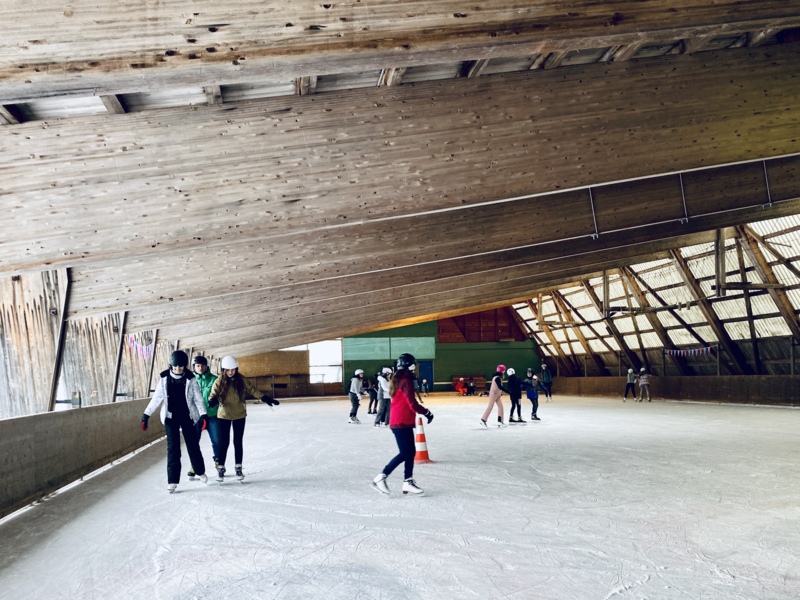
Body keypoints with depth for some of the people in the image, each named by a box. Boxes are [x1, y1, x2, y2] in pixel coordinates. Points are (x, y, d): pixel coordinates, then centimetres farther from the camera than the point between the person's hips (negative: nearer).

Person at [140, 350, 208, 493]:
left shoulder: (190, 379, -6)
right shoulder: (165, 379, -3)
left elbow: (198, 398, -6)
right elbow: (156, 398, 2)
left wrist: (203, 415, -17)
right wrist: (146, 415, 0)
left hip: (187, 416, 0)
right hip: (171, 417, 1)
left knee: (193, 444, 8)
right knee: (173, 448, -2)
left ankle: (200, 471, 30)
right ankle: (172, 480, 2)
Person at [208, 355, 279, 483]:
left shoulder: (242, 380, -7)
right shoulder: (219, 381, -11)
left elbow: (252, 390, 0)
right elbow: (213, 394, -15)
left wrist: (266, 398, -6)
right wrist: (213, 400, -38)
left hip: (239, 415, 1)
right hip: (224, 416, -1)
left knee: (238, 442, 8)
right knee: (224, 442, 2)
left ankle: (238, 468, 20)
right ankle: (220, 468, 14)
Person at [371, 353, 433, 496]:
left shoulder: (398, 379, 14)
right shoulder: (406, 381, -16)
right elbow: (412, 404, -20)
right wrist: (427, 412, -7)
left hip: (402, 422, 10)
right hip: (402, 423, -10)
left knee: (411, 452, 10)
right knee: (405, 453, -6)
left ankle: (408, 482, 11)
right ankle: (381, 477, -3)